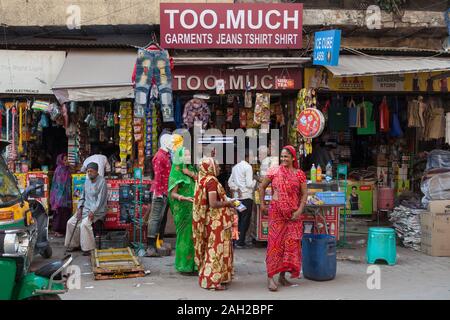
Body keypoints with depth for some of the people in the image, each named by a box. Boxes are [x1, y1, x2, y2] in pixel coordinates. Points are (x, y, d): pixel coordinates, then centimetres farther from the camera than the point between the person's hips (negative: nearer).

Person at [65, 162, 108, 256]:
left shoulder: (102, 182, -13)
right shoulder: (87, 181, 10)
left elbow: (100, 200, -18)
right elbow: (83, 196, 17)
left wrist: (92, 212, -24)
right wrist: (80, 208, 2)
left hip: (97, 211, -8)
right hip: (86, 209, 8)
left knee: (84, 224, -30)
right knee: (71, 222, -3)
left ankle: (88, 248, -22)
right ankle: (75, 244, 11)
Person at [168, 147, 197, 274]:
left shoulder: (190, 169, 14)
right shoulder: (176, 173, -8)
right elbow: (173, 193, -13)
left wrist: (191, 174, -10)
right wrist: (185, 198, -28)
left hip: (193, 209, 7)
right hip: (183, 209, -7)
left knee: (193, 234, 8)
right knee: (184, 235, -3)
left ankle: (193, 262, 17)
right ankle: (184, 265, 6)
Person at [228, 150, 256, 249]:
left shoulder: (235, 167, 13)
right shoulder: (248, 167, -11)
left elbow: (230, 181, 15)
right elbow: (249, 184, -14)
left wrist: (236, 189, 6)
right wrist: (255, 181, 4)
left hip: (237, 196, 7)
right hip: (246, 196, -7)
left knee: (239, 219, 14)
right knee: (245, 220, -1)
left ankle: (237, 240, 17)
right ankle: (240, 242, -2)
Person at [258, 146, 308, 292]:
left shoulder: (299, 174, 4)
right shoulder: (274, 171, 1)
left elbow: (304, 194, 3)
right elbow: (262, 187, 11)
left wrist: (300, 210, -8)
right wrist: (262, 204, 4)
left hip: (293, 214, 2)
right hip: (276, 212, -2)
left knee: (291, 243, 5)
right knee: (275, 242, -5)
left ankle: (282, 275, 17)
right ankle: (270, 277, -3)